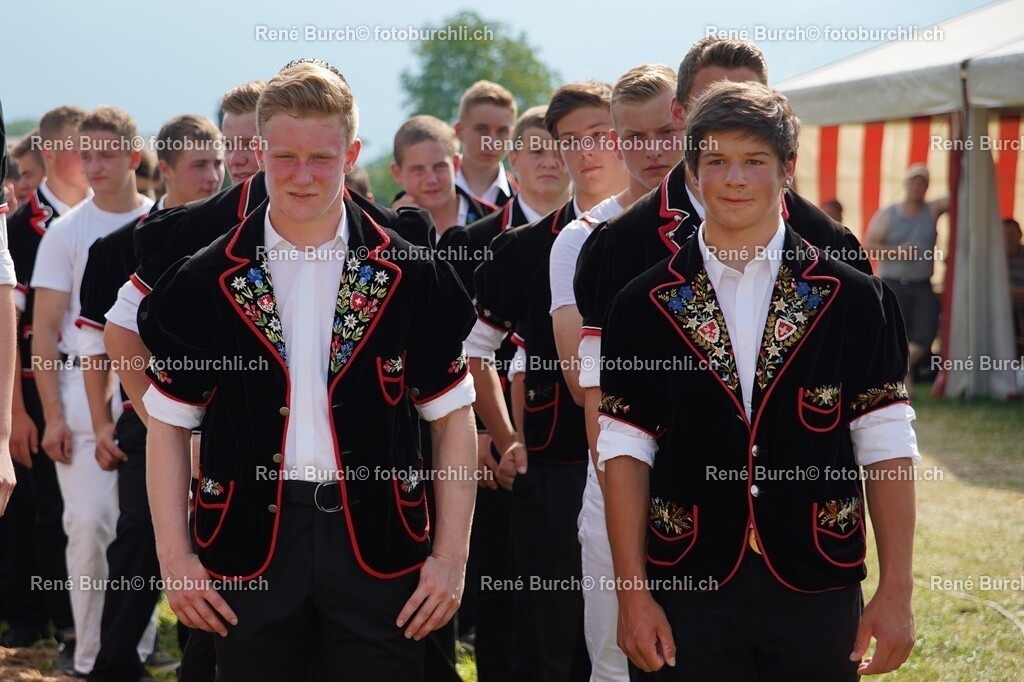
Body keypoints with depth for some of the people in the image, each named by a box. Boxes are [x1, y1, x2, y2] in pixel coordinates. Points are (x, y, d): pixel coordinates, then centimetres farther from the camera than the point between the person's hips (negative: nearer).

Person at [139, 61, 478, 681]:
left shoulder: (411, 276, 1)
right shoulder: (206, 283, 2)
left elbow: (452, 416, 5)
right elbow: (170, 424, 7)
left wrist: (451, 557, -1)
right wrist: (175, 559, -1)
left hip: (377, 547, 0)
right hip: (251, 547, 1)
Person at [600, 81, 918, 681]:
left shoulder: (854, 299, 1)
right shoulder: (644, 306, 2)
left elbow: (886, 448, 0)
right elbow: (627, 452, 1)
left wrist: (897, 592, -4)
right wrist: (633, 594, -4)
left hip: (817, 592, 0)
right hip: (686, 593, 0)